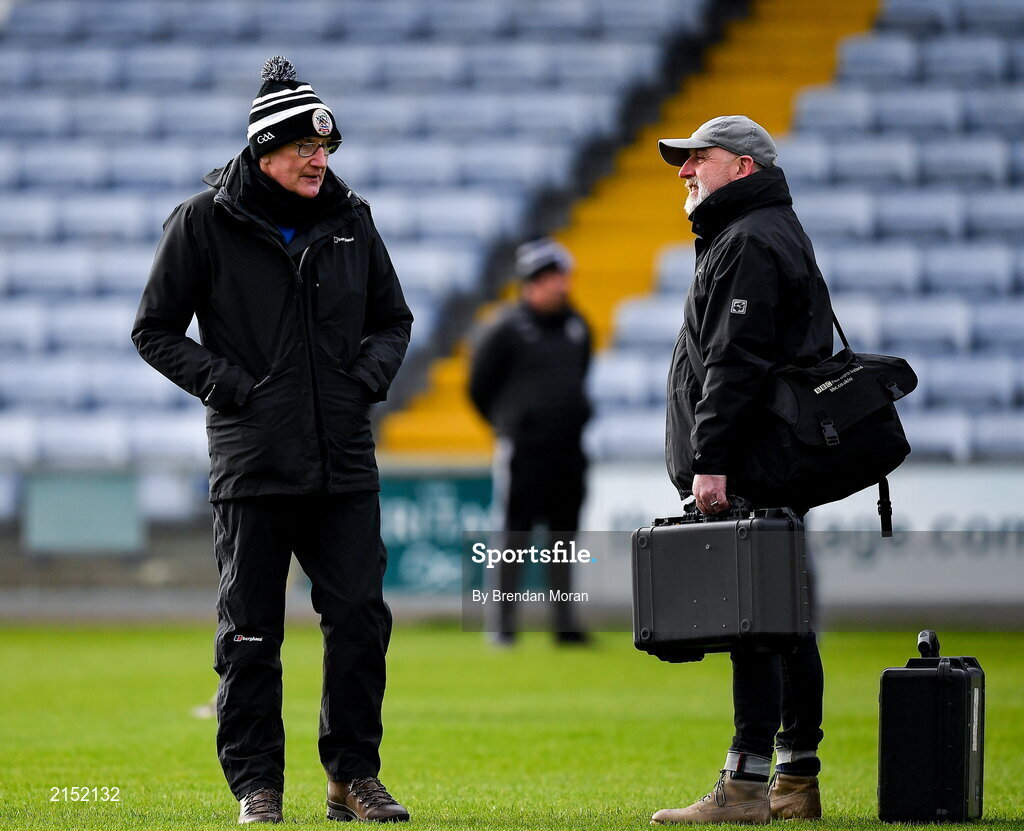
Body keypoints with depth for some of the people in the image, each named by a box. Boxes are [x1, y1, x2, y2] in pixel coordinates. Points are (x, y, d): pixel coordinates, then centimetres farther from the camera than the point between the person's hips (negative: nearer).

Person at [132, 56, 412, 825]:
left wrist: (370, 375, 2)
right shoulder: (205, 223, -2)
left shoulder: (351, 219, 9)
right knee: (250, 632, 1)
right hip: (252, 463, -3)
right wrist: (224, 384, -9)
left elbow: (393, 319, 21)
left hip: (344, 462, 3)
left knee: (360, 613, -1)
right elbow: (156, 330, 2)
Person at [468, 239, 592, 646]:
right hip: (522, 451, -6)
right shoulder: (505, 329, -8)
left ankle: (565, 622, 13)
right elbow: (480, 389, 0)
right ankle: (501, 623, 0)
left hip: (569, 449, 6)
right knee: (513, 536, -5)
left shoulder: (577, 327, 10)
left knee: (564, 535, 8)